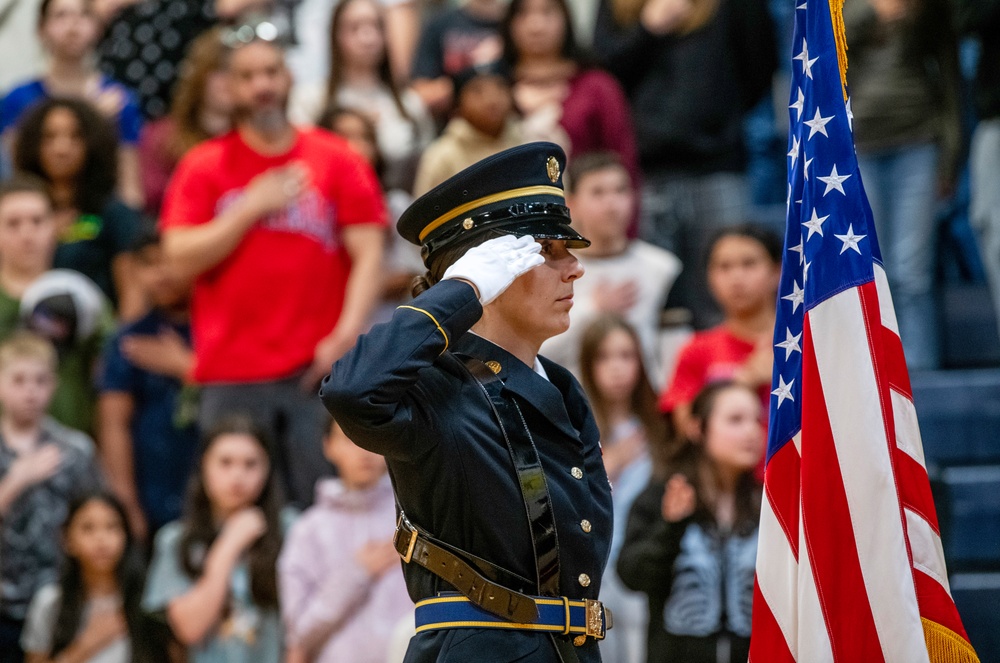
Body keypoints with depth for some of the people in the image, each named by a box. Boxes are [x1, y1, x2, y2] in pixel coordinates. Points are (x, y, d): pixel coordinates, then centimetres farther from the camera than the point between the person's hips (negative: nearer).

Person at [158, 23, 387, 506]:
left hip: (318, 370, 0)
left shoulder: (336, 161, 6)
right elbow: (182, 259, -1)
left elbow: (368, 254, 1)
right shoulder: (203, 167, 7)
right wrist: (252, 207, -7)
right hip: (231, 374, 0)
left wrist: (346, 335, -11)